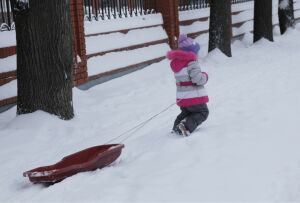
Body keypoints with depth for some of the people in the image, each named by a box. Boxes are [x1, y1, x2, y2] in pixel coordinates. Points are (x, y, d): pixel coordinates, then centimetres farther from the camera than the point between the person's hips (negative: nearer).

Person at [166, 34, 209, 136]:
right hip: (194, 97, -7)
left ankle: (176, 127, 10)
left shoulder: (175, 63, 7)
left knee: (186, 112, 30)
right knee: (202, 113, 10)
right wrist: (205, 76, -4)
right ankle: (187, 126, -12)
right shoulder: (191, 62, -19)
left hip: (181, 97, 7)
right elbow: (197, 79, -24)